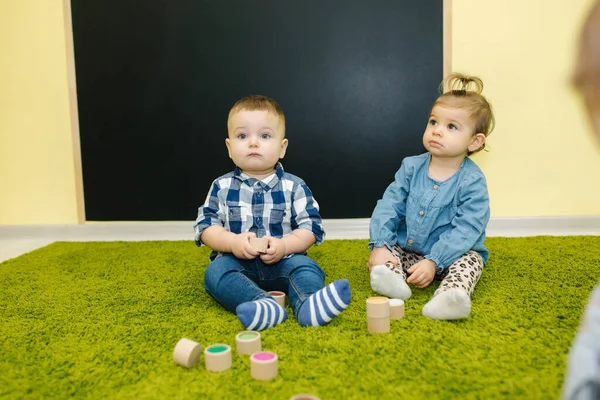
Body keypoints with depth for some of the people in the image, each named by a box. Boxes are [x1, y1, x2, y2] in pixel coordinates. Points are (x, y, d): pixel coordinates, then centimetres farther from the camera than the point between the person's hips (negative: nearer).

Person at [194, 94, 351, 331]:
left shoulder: (294, 187, 3)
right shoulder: (222, 187, 6)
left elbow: (310, 226, 0)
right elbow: (205, 226, 3)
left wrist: (285, 245, -19)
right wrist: (233, 242, -17)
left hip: (282, 261, 0)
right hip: (236, 261, 1)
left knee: (305, 266, -27)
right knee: (215, 272, -28)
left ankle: (308, 303, -55)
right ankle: (263, 304, -49)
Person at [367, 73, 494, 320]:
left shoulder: (472, 181, -16)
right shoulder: (411, 167, -4)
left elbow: (465, 230, -22)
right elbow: (389, 206, -7)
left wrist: (433, 262, -31)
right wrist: (380, 245, -20)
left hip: (452, 254, -3)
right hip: (406, 250, 4)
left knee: (470, 260, -28)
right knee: (382, 251, -14)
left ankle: (450, 295, -54)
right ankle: (394, 280, -41)